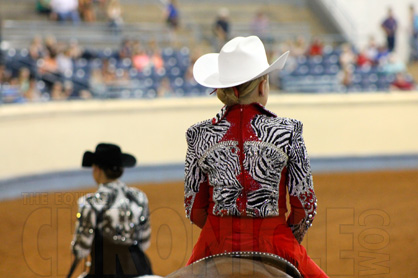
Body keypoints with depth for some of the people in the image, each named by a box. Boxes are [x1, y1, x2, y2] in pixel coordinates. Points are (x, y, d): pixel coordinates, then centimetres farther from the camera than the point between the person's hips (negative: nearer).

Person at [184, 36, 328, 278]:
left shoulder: (201, 135, 1)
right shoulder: (286, 131, -4)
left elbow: (194, 210, 5)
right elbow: (305, 206, -2)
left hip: (217, 246, 2)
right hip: (272, 244, -2)